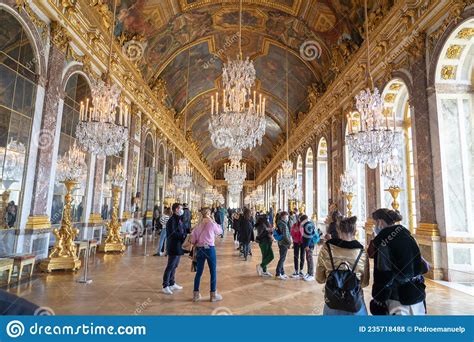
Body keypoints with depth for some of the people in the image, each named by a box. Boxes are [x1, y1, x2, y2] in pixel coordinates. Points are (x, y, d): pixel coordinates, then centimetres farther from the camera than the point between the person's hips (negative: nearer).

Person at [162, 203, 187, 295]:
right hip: (173, 246, -9)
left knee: (175, 266, 17)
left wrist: (184, 236, -4)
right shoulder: (172, 220, -15)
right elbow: (172, 233, -22)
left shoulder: (179, 219, 13)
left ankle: (172, 284, 28)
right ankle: (165, 286, 8)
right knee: (170, 266, -1)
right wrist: (183, 236, -18)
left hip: (179, 246, 9)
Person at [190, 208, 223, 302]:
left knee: (199, 272, 10)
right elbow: (219, 231, 9)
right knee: (213, 272, 6)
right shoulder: (212, 223, -7)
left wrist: (195, 243, 15)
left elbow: (193, 236, 0)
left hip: (199, 249, 5)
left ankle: (196, 295, 17)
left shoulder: (199, 224, 4)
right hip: (209, 248, -4)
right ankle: (213, 295, 12)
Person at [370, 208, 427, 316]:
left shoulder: (382, 241, -16)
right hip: (417, 295, 7)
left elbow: (383, 276, -20)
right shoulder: (407, 235, 6)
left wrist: (378, 302, -14)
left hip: (398, 299, -7)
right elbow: (423, 267, 11)